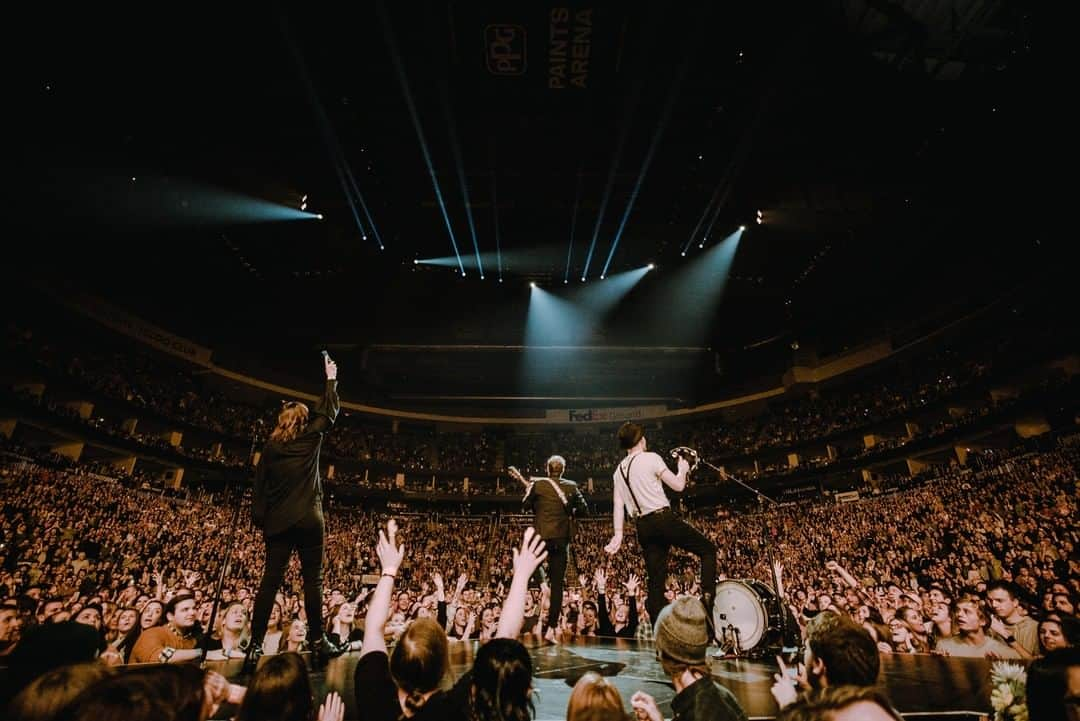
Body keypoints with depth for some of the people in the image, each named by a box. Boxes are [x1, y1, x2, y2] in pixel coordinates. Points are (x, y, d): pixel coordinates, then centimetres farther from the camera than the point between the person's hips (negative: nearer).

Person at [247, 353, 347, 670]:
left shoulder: (270, 447, 7)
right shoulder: (310, 438, 0)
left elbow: (260, 487, 7)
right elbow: (328, 412, 13)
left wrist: (261, 521, 13)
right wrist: (331, 379, 23)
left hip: (277, 522, 3)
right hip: (308, 519, -3)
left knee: (270, 581, 5)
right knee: (313, 579, 2)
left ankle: (255, 647, 4)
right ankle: (318, 642, 7)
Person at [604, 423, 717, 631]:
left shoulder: (618, 471, 13)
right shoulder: (650, 458, -6)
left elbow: (618, 504, 9)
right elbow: (678, 485, -5)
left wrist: (618, 534, 8)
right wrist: (683, 469, 14)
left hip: (643, 526, 6)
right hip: (663, 518, -6)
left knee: (655, 579, 9)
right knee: (708, 549, 10)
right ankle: (707, 595, -5)